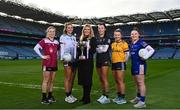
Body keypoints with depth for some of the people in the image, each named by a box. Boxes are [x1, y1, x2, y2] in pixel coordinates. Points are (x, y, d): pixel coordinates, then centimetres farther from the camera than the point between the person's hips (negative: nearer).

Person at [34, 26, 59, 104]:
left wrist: (57, 56, 12)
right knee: (46, 80, -3)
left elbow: (58, 50, 28)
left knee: (52, 80, 12)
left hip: (54, 64, 6)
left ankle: (50, 96, 24)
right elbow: (36, 48, -17)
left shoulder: (56, 42, 11)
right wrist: (42, 56, -17)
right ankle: (44, 98, 4)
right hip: (47, 64, -6)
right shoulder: (44, 41, -7)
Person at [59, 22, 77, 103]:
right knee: (67, 78, -6)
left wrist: (76, 57, 11)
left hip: (74, 59, 6)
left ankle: (70, 94, 16)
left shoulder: (74, 38, 19)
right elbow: (62, 48, -6)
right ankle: (67, 96, -1)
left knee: (72, 78, 7)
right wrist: (62, 59, -18)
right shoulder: (62, 37, 2)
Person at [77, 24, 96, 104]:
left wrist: (90, 48, -23)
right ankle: (84, 96, 22)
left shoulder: (93, 39, 0)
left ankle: (87, 97, 3)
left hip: (89, 61, -5)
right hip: (81, 61, 5)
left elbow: (94, 50, -6)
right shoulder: (81, 39, 16)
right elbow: (78, 50, 17)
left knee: (88, 78, -4)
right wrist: (79, 56, -1)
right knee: (82, 78, 9)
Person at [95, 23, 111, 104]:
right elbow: (94, 49, 11)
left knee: (104, 79, -9)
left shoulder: (107, 38, -2)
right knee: (101, 79, 9)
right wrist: (100, 49, -6)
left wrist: (97, 48, -5)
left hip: (105, 59, -6)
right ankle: (103, 95, 18)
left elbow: (104, 49, -13)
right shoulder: (96, 39, 14)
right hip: (98, 59, 6)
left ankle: (107, 97, -4)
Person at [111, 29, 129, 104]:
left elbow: (127, 54, -8)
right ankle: (118, 96, 27)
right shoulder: (113, 44, 13)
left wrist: (124, 61, -14)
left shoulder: (124, 43, -8)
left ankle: (123, 98, 5)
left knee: (120, 81, -4)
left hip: (120, 63, -7)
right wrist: (112, 59, 13)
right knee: (116, 81, 15)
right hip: (114, 63, 7)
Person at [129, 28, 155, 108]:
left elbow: (151, 50, -14)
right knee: (136, 83, 18)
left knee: (141, 82, -8)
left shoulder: (141, 42, -10)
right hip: (133, 65, 8)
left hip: (140, 65, -8)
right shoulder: (131, 44, 13)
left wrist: (145, 57, -18)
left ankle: (142, 102, -4)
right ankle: (138, 98, 33)